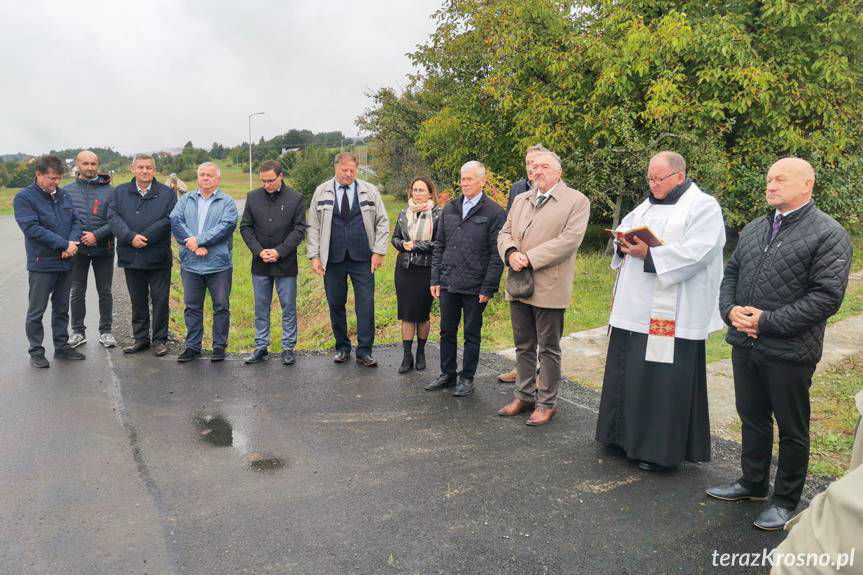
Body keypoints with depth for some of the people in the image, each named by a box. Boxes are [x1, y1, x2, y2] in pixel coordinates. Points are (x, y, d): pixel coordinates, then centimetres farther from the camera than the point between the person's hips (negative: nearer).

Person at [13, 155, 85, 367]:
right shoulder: (24, 198, -8)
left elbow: (76, 221, 9)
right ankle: (36, 352, 15)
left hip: (65, 262, 6)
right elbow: (32, 228, -18)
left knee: (61, 309, 15)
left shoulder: (63, 196, 9)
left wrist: (72, 242, -11)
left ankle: (62, 346, 26)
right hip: (41, 264, -5)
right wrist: (64, 244, -20)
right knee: (36, 311, 4)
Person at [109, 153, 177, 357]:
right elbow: (113, 217, -3)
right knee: (138, 300, 13)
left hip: (159, 258, -3)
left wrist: (144, 237, -16)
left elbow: (168, 220, -10)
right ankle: (140, 338, 24)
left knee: (160, 300, 3)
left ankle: (160, 339, 15)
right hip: (131, 256, 3)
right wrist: (131, 237, -18)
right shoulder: (120, 192, 9)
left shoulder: (167, 193, 1)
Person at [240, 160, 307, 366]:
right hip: (260, 264, 3)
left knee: (288, 308, 5)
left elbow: (299, 229, -5)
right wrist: (259, 250, -9)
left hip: (285, 263, -2)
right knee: (261, 309, 10)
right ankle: (261, 347, 21)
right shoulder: (253, 197, 5)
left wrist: (279, 251, -15)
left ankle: (288, 348, 15)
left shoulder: (296, 198, -3)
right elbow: (245, 227, 6)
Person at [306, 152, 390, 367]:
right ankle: (342, 348, 24)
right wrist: (314, 256, -1)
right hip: (333, 259, 1)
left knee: (366, 305, -2)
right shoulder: (321, 192, 6)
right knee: (336, 305, 8)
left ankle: (364, 352, 7)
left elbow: (382, 222, 7)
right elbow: (313, 226, 7)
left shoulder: (370, 191, 5)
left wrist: (378, 252, -2)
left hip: (362, 259, -1)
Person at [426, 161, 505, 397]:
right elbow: (439, 246, 12)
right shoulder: (449, 209, 9)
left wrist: (488, 288, -12)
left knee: (472, 334, 8)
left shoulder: (494, 213, -6)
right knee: (447, 331, 13)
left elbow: (496, 255, -8)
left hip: (475, 287, -5)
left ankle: (467, 378, 22)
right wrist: (435, 279, 6)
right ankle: (447, 374, 28)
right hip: (448, 284, 5)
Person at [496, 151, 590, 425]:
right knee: (523, 346, 16)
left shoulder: (576, 201, -5)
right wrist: (511, 253, -11)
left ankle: (546, 403, 18)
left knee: (548, 349, 6)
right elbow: (504, 233, 12)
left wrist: (529, 258, -19)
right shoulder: (520, 200, 14)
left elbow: (569, 239, -16)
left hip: (549, 289, -6)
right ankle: (524, 396, 29)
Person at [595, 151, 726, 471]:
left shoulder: (703, 207, -6)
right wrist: (625, 244, -5)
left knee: (665, 380, -1)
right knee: (630, 373, 13)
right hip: (636, 306, 7)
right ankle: (627, 433, 28)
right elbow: (623, 231, 18)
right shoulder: (648, 205, 17)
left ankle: (663, 448, 12)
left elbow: (696, 253, -18)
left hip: (672, 312, -7)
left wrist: (649, 254, -22)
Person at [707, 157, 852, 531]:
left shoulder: (828, 234, -10)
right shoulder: (753, 229, 11)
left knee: (791, 429, 10)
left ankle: (785, 501, 27)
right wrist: (730, 310, -5)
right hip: (745, 344, 6)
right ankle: (753, 483, 38)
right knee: (752, 418, 20)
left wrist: (768, 322, -19)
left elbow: (827, 296, -17)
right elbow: (731, 273, 14)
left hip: (789, 350, -6)